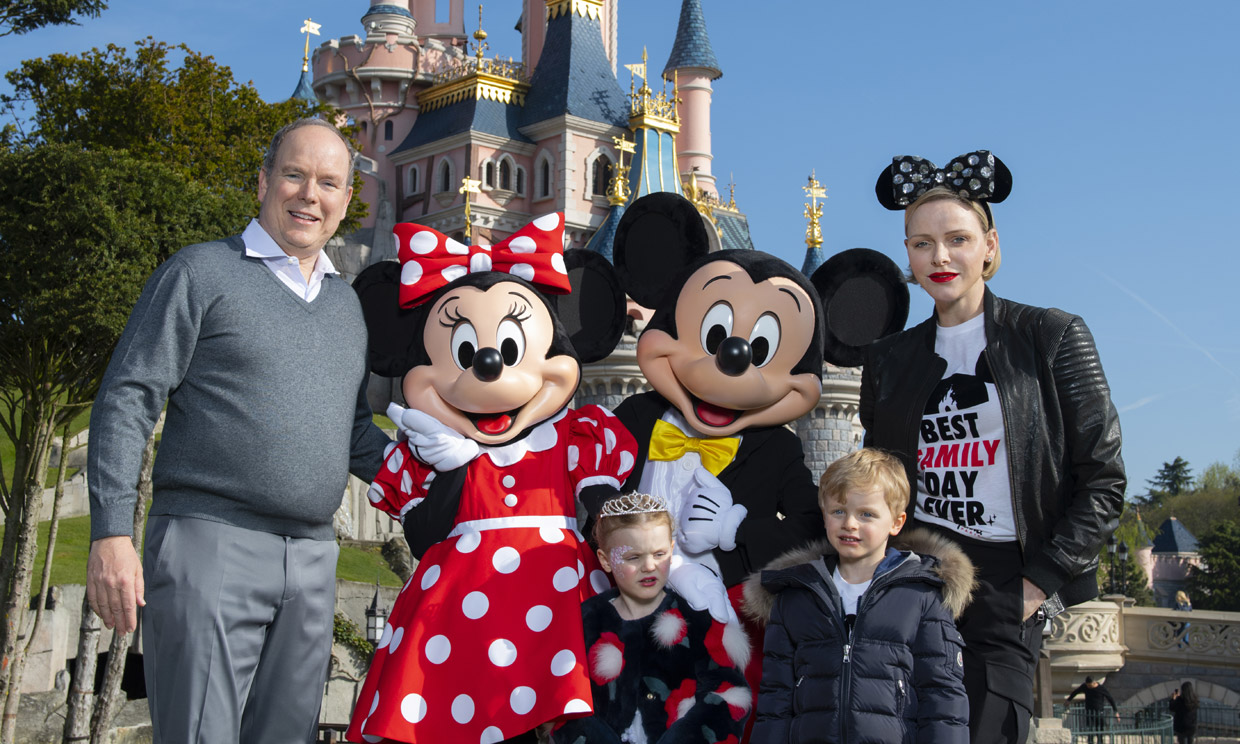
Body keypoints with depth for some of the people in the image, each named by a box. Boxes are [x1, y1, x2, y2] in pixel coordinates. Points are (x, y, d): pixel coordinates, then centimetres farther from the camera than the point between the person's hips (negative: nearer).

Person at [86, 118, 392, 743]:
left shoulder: (346, 303, 19)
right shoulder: (202, 272, 1)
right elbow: (127, 399, -4)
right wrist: (111, 534, -12)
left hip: (312, 556, 6)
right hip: (209, 538, -6)